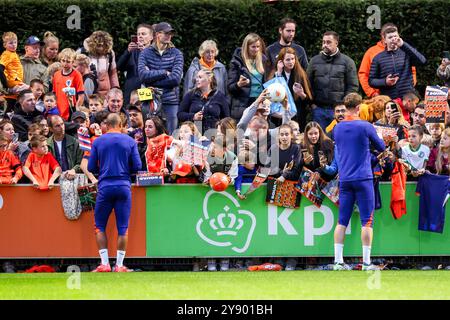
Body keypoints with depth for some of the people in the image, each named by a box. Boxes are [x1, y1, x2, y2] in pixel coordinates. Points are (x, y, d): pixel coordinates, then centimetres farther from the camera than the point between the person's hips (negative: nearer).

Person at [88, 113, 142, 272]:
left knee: (100, 226, 9)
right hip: (124, 186, 0)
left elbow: (91, 167, 2)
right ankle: (119, 265, 3)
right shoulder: (130, 141, 3)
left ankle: (104, 263, 1)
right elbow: (137, 166, 0)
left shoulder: (98, 141, 3)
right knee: (123, 228, 5)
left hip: (105, 187, 0)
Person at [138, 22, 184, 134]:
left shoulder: (176, 54, 4)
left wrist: (152, 78, -7)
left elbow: (176, 78, -9)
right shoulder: (146, 53, 6)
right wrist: (164, 73, -10)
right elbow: (142, 75, -10)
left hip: (170, 101, 0)